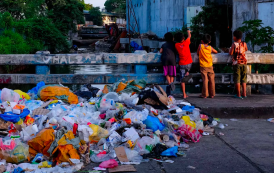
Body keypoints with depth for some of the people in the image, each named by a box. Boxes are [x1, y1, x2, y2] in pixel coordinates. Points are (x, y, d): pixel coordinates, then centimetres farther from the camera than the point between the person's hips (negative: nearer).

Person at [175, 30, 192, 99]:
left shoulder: (176, 45, -5)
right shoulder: (186, 42, -9)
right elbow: (189, 36, 10)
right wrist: (188, 32, 31)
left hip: (182, 64, 0)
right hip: (189, 63, 0)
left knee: (182, 80, 3)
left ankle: (184, 94, 0)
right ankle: (187, 72, 4)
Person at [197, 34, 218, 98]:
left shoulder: (200, 46, -5)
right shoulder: (210, 48, 1)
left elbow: (197, 53, 7)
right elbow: (216, 52, 19)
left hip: (203, 66, -2)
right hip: (210, 66, 2)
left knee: (205, 80, -2)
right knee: (211, 80, 7)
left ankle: (205, 94, -2)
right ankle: (212, 94, 10)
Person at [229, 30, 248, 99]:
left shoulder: (234, 44, -9)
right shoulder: (244, 44, 4)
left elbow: (231, 53, -14)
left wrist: (230, 49, 6)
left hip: (236, 63, -4)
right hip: (244, 63, 4)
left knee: (237, 79, 0)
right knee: (243, 79, 11)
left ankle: (238, 94, -1)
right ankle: (244, 93, 11)